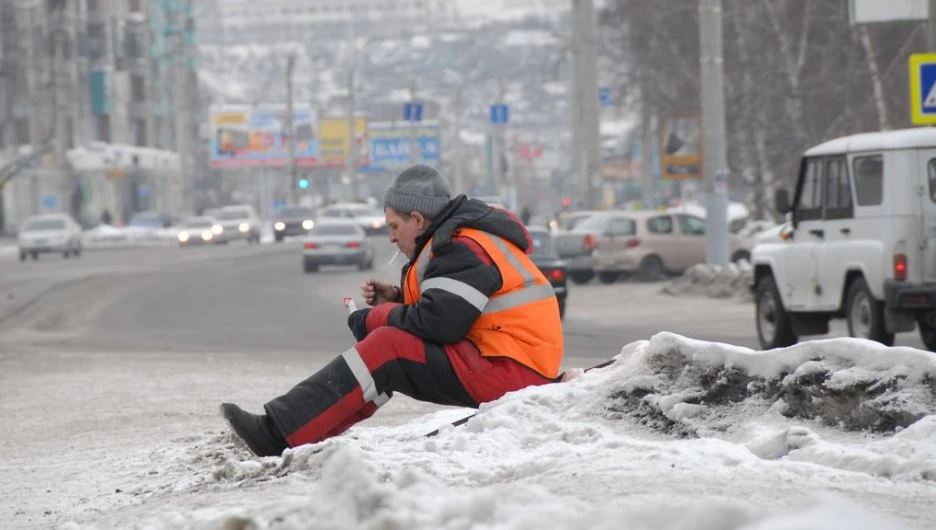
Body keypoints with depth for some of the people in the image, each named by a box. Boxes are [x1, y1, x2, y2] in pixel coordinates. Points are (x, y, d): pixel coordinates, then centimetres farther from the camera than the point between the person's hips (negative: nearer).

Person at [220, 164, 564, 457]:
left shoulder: (467, 251, -14)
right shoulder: (457, 243, 18)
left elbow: (437, 323, -24)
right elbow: (450, 305, 26)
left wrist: (373, 319, -8)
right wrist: (397, 300, 10)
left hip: (510, 372, -10)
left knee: (388, 347, -17)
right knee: (389, 355, 8)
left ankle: (279, 435, -24)